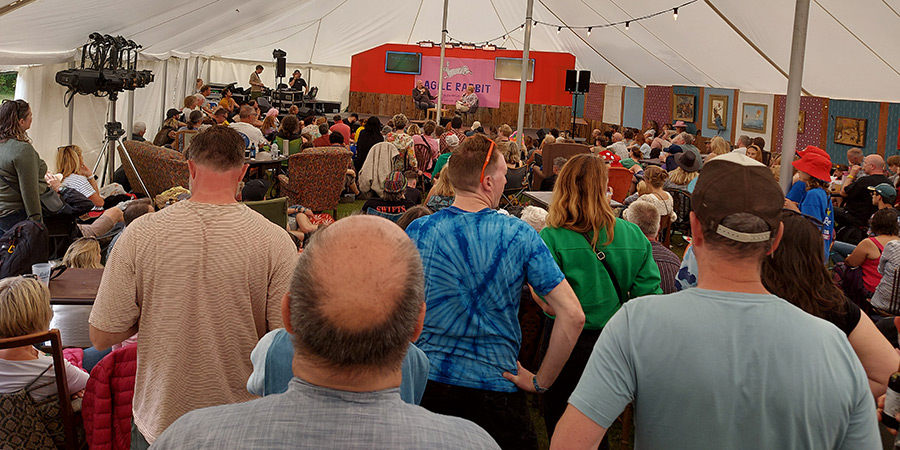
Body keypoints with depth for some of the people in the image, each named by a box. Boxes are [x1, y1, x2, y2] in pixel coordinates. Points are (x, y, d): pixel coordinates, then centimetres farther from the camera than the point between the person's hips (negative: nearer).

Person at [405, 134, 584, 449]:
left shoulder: (417, 231, -7)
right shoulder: (520, 236, -10)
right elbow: (573, 316, -15)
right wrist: (541, 381, -6)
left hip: (427, 382, 2)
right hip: (496, 386, -2)